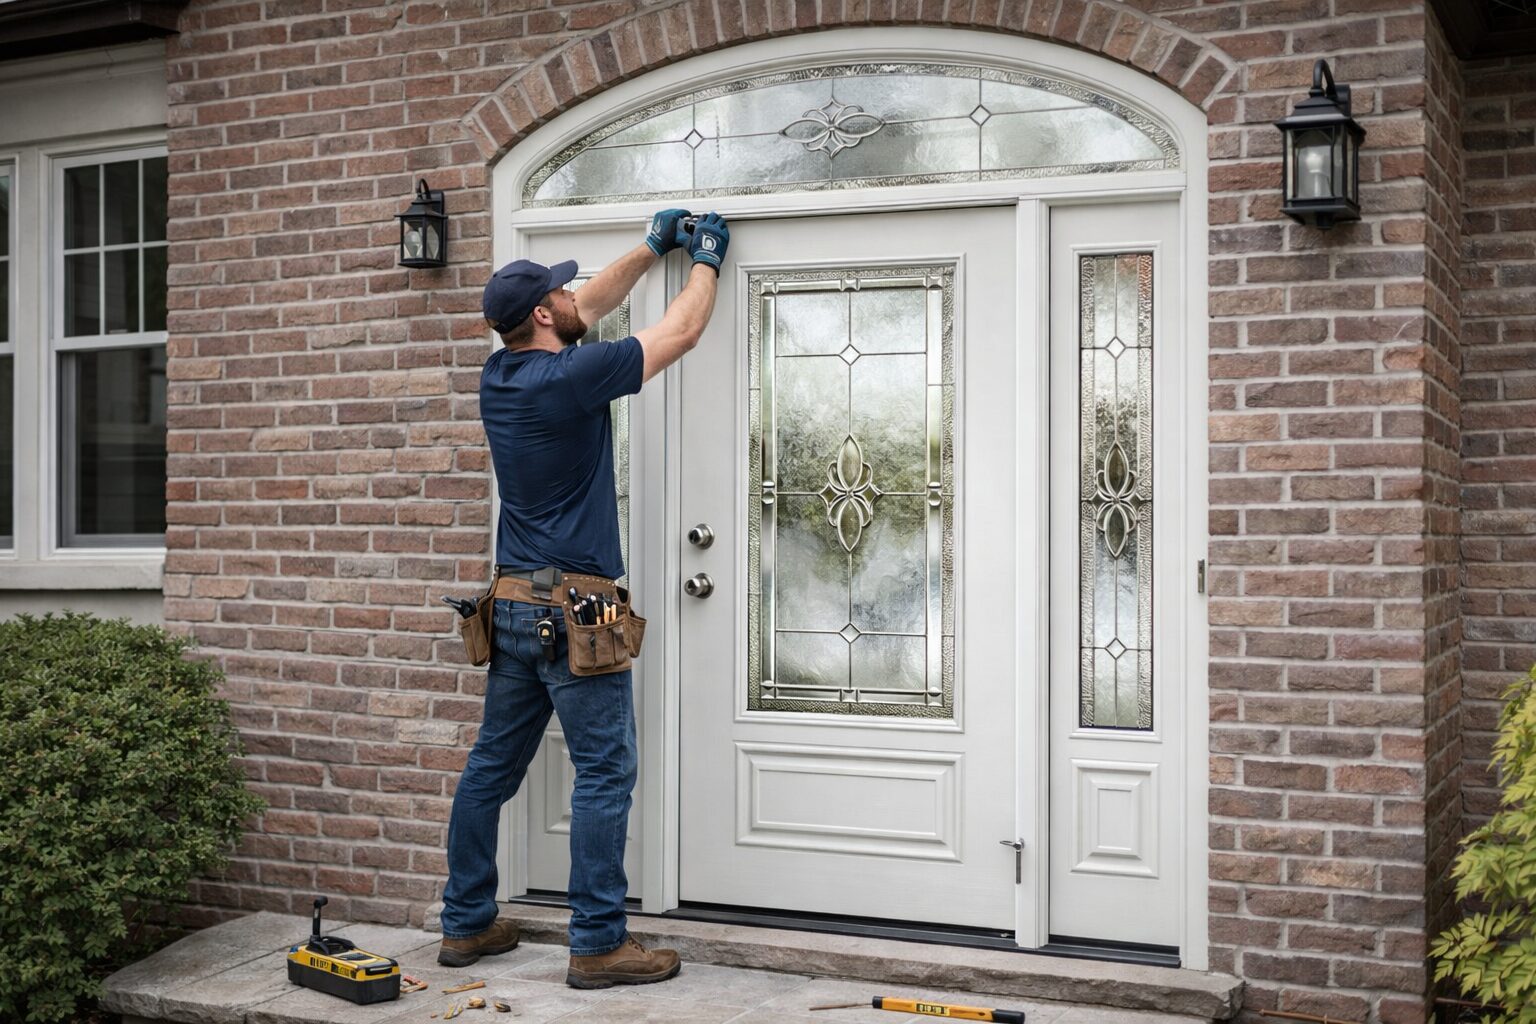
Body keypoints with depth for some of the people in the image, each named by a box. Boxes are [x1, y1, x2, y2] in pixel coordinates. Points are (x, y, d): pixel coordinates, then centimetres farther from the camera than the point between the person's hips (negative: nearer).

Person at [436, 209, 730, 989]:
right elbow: (682, 332, -4)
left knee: (492, 766, 13)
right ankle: (598, 945, 1)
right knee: (605, 772, -2)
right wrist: (705, 261, 13)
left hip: (512, 606, 9)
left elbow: (588, 311, 24)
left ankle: (465, 924, 22)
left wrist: (650, 251, 28)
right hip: (572, 609, -9)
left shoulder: (499, 375, 8)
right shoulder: (570, 378, -15)